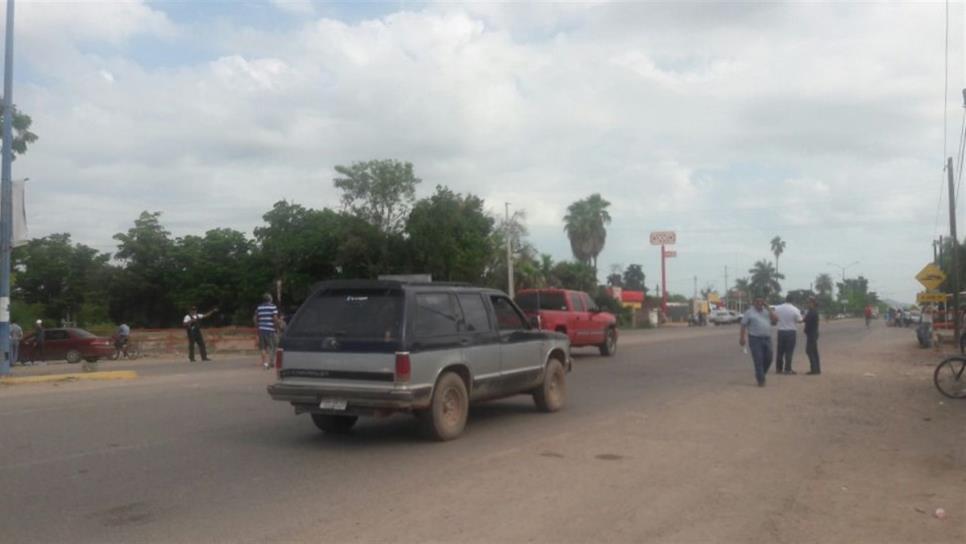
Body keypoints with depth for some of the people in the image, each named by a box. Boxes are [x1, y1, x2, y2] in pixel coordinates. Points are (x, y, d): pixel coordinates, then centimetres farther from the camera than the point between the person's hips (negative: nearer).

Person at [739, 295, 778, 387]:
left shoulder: (767, 311, 12)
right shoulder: (749, 312, -1)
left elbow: (775, 320, -1)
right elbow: (743, 325, -3)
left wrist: (768, 309, -5)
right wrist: (742, 338, -10)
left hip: (767, 338, 5)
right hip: (755, 339, -5)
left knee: (768, 359, 7)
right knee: (758, 360, -6)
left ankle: (760, 375, 28)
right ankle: (761, 380, -2)